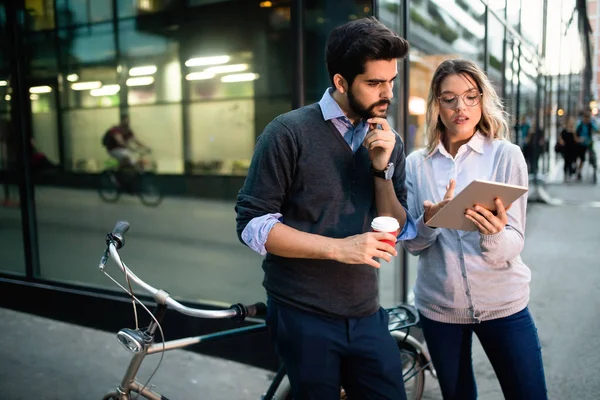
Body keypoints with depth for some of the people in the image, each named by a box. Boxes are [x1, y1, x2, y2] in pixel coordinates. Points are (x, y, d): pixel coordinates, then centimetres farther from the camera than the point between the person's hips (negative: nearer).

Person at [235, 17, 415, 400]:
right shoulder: (290, 133, -12)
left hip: (366, 314, 4)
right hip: (303, 316, -4)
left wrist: (382, 168, -12)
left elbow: (397, 231, 3)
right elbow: (252, 225, -14)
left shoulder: (389, 141, 5)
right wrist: (338, 247, -22)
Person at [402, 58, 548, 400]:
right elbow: (410, 244, -4)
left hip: (502, 304, -1)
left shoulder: (506, 155, -8)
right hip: (439, 306, 2)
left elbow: (513, 247, -12)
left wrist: (493, 232, -33)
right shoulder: (417, 163, -2)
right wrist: (429, 223, -24)